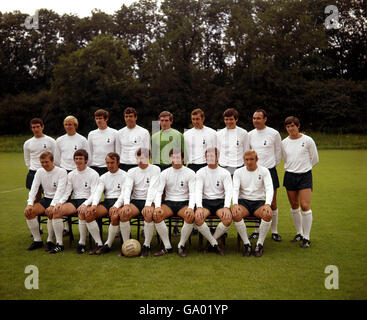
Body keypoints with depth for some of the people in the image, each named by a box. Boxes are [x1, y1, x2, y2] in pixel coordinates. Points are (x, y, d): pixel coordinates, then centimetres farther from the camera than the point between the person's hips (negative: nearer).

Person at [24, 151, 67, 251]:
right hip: (46, 199, 6)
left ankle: (50, 241, -16)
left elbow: (60, 191, -20)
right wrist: (29, 204, -16)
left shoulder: (61, 172, -10)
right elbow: (33, 188, 1)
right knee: (28, 212, -18)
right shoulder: (39, 172, 7)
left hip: (58, 200, -5)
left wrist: (52, 206, -33)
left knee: (50, 212, -35)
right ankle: (37, 240, -5)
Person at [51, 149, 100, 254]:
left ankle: (82, 243, -23)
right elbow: (67, 192, 11)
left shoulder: (93, 174, 1)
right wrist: (60, 202, -10)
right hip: (74, 200, 5)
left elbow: (94, 194, -8)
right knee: (56, 211, -21)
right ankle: (59, 244, -13)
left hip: (87, 201, -5)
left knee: (82, 213, -37)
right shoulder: (71, 175, 17)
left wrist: (85, 204, -26)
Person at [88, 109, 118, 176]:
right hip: (94, 167, 3)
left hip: (109, 168, -3)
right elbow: (89, 153, 16)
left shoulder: (114, 133, 0)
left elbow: (118, 151, 4)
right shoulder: (91, 134, 10)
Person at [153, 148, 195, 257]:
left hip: (184, 202, -1)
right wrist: (157, 206, -21)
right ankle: (167, 247, -15)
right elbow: (159, 191, 0)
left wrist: (191, 208, -26)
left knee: (191, 217, -34)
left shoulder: (190, 173, 2)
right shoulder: (165, 173, 7)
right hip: (168, 202, 2)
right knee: (156, 215, -29)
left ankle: (181, 245, -11)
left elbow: (192, 193, -6)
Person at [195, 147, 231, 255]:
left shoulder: (225, 173, 4)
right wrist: (199, 207, -23)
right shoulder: (200, 173, 5)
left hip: (220, 201, 0)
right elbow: (198, 191, -4)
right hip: (205, 201, 0)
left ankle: (211, 240, -3)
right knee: (198, 218, -31)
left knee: (228, 219, -30)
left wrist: (227, 207, -24)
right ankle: (214, 244, -11)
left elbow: (228, 191, -5)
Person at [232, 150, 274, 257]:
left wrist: (267, 204, -26)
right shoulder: (238, 172, 7)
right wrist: (235, 204, -25)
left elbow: (269, 188, -7)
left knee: (268, 214, -33)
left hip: (259, 201, 0)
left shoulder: (264, 171, 4)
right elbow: (235, 189, -5)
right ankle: (246, 243, -17)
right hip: (243, 201, 0)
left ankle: (260, 244, -15)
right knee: (236, 214, -33)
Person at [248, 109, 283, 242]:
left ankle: (274, 231, 14)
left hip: (270, 171, -2)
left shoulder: (274, 133, -2)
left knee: (272, 203, 2)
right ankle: (257, 231, 17)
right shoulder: (250, 135, 6)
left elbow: (278, 152, 9)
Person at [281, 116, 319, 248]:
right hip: (289, 176, 4)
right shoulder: (284, 143, 5)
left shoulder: (308, 140, -5)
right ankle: (299, 233, 24)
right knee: (294, 206, 8)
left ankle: (306, 237, 0)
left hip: (305, 176, -4)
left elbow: (315, 159, 5)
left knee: (305, 206, -10)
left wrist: (304, 167, 11)